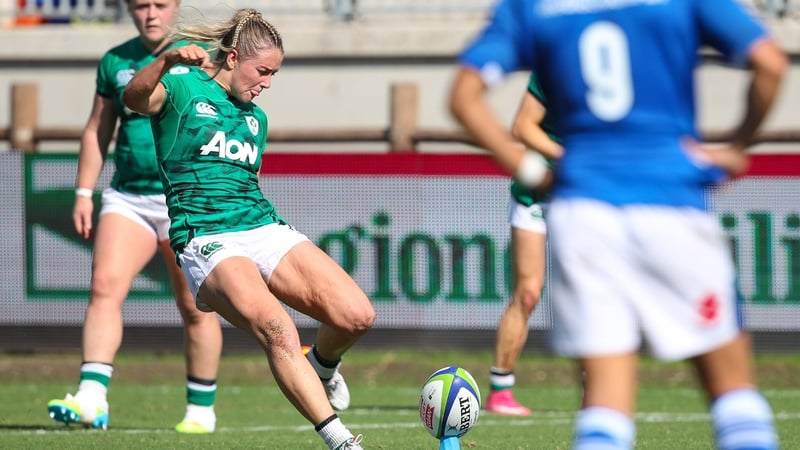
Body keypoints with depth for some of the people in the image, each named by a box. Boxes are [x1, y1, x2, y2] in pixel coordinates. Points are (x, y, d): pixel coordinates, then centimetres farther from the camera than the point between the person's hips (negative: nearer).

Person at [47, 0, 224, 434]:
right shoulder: (115, 62, 11)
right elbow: (97, 131, 18)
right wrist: (84, 192, 13)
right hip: (127, 197, 3)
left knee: (195, 307, 0)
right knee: (104, 286, -15)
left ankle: (201, 410, 12)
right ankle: (91, 398, -22)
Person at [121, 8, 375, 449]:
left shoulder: (256, 117, 22)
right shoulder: (181, 88, 2)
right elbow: (134, 97, -21)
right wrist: (165, 60, -40)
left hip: (266, 228, 6)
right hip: (208, 242, -6)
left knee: (355, 315, -15)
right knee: (277, 330, -31)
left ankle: (321, 367, 20)